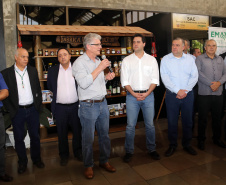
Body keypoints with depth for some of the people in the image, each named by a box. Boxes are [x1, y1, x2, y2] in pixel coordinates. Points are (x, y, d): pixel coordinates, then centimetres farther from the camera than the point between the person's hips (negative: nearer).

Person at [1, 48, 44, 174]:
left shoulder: (33, 71, 4)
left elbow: (38, 89, 8)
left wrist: (38, 105, 2)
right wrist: (11, 110, -7)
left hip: (33, 109, 2)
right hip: (17, 111, -2)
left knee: (35, 136, 12)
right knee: (19, 138, 10)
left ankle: (37, 159, 31)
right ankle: (22, 162, 28)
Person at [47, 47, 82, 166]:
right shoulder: (52, 71, 3)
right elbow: (50, 86, 15)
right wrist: (58, 94, 9)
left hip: (75, 106, 0)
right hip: (60, 107, 1)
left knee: (77, 130, 12)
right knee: (62, 133, 11)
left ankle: (78, 152, 31)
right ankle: (64, 155, 28)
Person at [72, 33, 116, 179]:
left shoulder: (99, 61, 13)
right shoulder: (79, 63, -10)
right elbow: (84, 83, -24)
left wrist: (106, 77, 3)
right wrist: (99, 68, -21)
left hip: (103, 103, 7)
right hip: (88, 105, -7)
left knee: (105, 134, 14)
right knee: (88, 138, 5)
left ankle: (104, 161, 32)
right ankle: (88, 166, 24)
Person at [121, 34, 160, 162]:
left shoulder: (151, 59, 7)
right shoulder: (127, 60, 6)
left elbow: (155, 80, 3)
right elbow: (125, 81, 1)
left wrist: (146, 94, -11)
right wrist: (134, 94, -11)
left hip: (148, 95, 1)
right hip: (132, 95, 0)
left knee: (150, 124, 7)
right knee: (130, 125, 2)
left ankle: (152, 149, 25)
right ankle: (129, 151, 16)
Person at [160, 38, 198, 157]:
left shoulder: (190, 59, 7)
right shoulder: (165, 59, 1)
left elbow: (194, 76, 1)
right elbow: (165, 78, -7)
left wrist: (185, 91, -11)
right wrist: (177, 91, -14)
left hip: (188, 95, 2)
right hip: (172, 95, -2)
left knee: (188, 120, 9)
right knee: (172, 121, 4)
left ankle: (187, 144, 27)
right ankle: (172, 145, 20)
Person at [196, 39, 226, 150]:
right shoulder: (200, 59, 1)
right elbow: (198, 73, -12)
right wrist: (211, 83, -17)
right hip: (204, 94, -4)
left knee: (217, 117, 14)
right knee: (203, 118, 3)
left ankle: (217, 138, 30)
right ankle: (201, 140, 17)